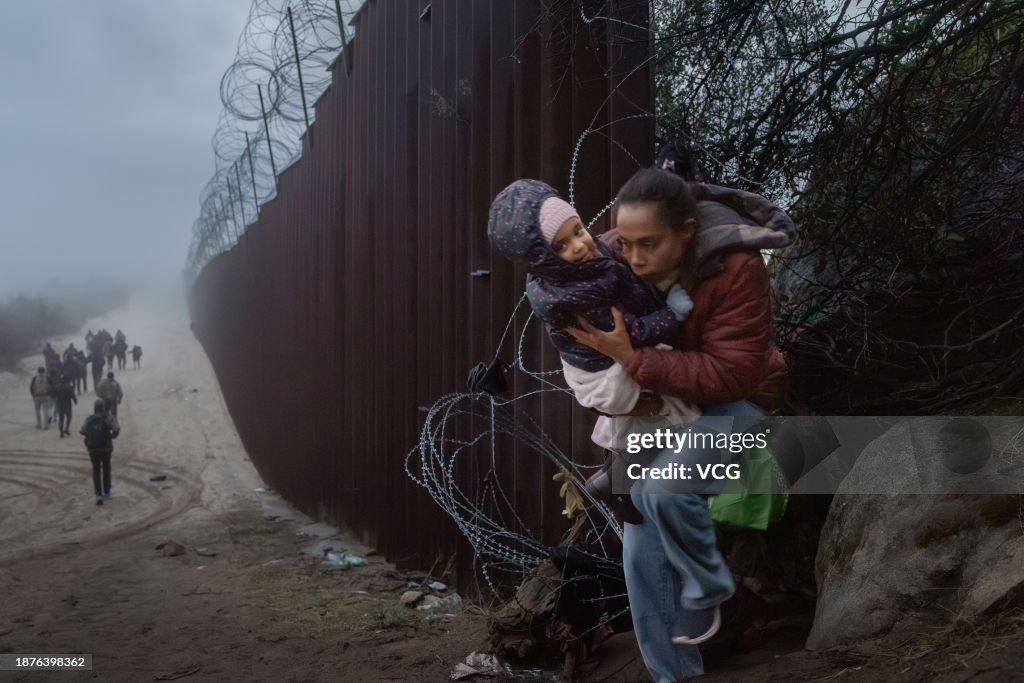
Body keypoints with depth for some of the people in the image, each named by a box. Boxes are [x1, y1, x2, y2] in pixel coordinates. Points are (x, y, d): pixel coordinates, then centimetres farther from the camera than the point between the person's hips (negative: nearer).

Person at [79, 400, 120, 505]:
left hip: (92, 449, 1)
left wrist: (89, 436, 7)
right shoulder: (109, 418, -7)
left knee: (96, 471, 10)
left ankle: (98, 495, -3)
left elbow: (81, 431, -11)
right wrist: (112, 436, -3)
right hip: (106, 448, -1)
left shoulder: (89, 419, 0)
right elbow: (116, 429, -23)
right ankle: (106, 492, 30)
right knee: (106, 469, 19)